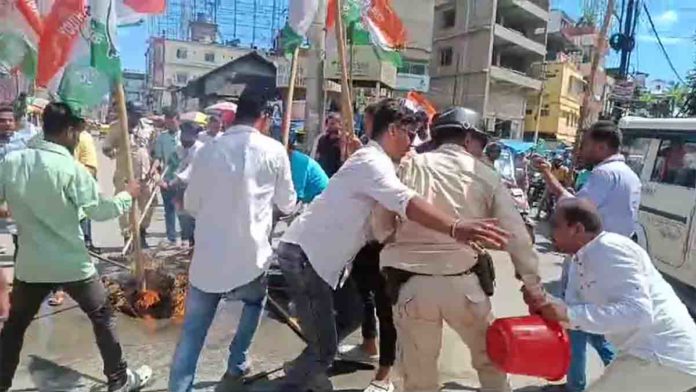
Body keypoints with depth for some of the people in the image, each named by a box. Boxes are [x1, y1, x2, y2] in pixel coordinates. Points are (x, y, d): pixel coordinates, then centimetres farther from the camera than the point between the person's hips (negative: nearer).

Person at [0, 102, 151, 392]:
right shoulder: (70, 168, -16)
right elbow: (99, 210, -12)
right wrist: (127, 195, 3)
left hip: (30, 264, 5)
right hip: (72, 264, -4)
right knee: (103, 317, 11)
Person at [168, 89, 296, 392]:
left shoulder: (208, 149, 5)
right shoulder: (274, 151, -4)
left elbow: (191, 205, 14)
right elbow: (287, 205, 8)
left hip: (207, 259, 2)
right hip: (248, 257, -2)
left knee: (192, 331, 13)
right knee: (254, 303, 28)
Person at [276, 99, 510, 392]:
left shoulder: (372, 160, 13)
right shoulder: (372, 161, -20)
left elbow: (393, 204, 19)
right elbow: (404, 201, -40)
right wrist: (456, 228, -53)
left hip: (319, 254, 11)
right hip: (304, 255, -11)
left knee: (350, 315, 24)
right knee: (325, 349, -6)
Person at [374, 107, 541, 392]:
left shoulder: (410, 167, 3)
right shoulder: (485, 174, 4)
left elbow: (382, 228, 2)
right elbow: (515, 233, 5)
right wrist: (532, 282, 13)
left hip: (411, 285, 1)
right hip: (463, 283, 0)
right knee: (490, 358, 26)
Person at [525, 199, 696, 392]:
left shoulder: (608, 249, -23)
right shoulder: (581, 260, 5)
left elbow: (639, 313, -31)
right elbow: (574, 308, 4)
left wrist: (569, 314, -33)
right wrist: (544, 304, -15)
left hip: (668, 357, -9)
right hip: (652, 351, 9)